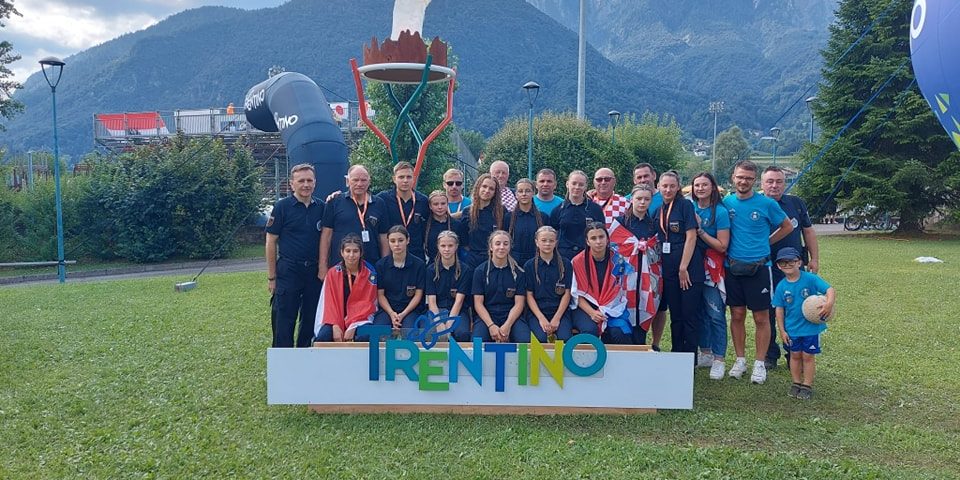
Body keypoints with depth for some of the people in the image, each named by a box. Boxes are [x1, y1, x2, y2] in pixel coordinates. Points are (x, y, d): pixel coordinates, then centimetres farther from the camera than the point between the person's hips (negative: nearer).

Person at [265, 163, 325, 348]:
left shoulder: (321, 207, 7)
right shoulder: (282, 206, -2)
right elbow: (271, 242, -2)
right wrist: (271, 277, -4)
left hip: (315, 272, 4)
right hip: (288, 272, -4)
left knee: (311, 321, 11)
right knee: (284, 323, -1)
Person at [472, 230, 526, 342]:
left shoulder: (518, 272, 7)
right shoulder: (480, 271, 5)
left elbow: (519, 304, 2)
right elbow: (478, 303, 1)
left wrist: (507, 326, -15)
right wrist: (491, 326, -15)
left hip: (511, 316, 1)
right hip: (486, 316, -1)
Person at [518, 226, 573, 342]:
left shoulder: (565, 264, 5)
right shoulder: (529, 266, 5)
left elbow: (566, 293, 3)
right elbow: (529, 295, 2)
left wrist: (556, 318, -9)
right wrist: (541, 318, -10)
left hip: (560, 311, 1)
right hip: (536, 312, 0)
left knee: (565, 338, -26)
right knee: (541, 338, -28)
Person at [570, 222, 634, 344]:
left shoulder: (617, 260, -3)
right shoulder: (578, 261, -6)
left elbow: (622, 291, 1)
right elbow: (577, 294, -4)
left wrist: (604, 311, -12)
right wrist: (592, 313, -18)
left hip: (612, 307, 1)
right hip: (585, 307, -1)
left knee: (618, 333, -27)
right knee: (590, 330, -31)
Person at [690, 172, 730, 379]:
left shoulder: (720, 211, -10)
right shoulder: (690, 207, 5)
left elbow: (722, 246, -12)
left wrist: (699, 230, -16)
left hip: (713, 267, -5)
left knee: (716, 315, -4)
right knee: (700, 312, 11)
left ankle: (719, 360, 2)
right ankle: (705, 354, 23)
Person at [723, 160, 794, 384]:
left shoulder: (767, 204, -4)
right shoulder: (726, 202, 3)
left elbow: (787, 227, 9)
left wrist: (766, 243, 5)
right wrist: (727, 248, 3)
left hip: (758, 267, -2)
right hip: (733, 267, 2)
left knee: (761, 318, 2)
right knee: (737, 316, 9)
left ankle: (760, 363, 13)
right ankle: (740, 360, 22)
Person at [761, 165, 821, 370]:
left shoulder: (796, 203, 6)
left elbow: (808, 231, 12)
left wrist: (814, 259, 6)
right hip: (767, 270, -2)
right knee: (768, 314, 6)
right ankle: (770, 356, 19)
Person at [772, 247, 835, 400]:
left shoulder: (810, 279, -13)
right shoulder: (781, 287, -4)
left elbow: (830, 290, -20)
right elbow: (779, 309, 1)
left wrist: (829, 303, -40)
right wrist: (782, 330, 0)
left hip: (811, 326, -3)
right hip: (792, 329, 3)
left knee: (808, 356, 6)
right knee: (795, 355, 13)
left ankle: (807, 386, 18)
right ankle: (796, 383, 28)